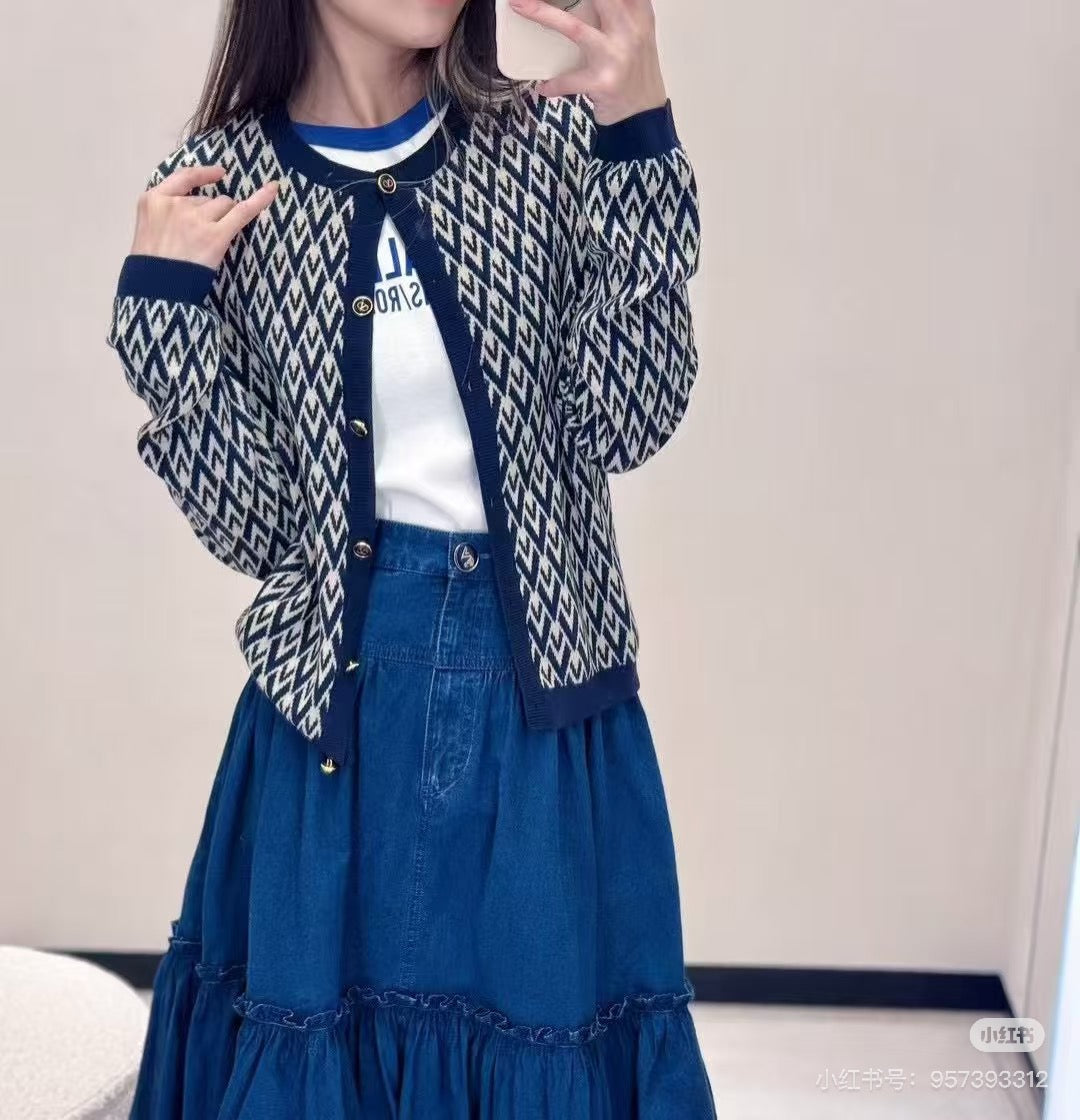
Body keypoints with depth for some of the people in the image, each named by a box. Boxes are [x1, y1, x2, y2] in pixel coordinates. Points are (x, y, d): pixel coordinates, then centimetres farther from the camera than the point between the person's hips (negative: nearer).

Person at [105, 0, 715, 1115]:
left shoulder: (551, 140, -3)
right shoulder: (212, 189, -3)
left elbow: (625, 422, -14)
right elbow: (249, 526, -6)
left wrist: (638, 136, -19)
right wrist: (162, 294, -15)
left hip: (540, 667, 0)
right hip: (338, 681, 0)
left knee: (542, 1019, 14)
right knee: (321, 1016, 16)